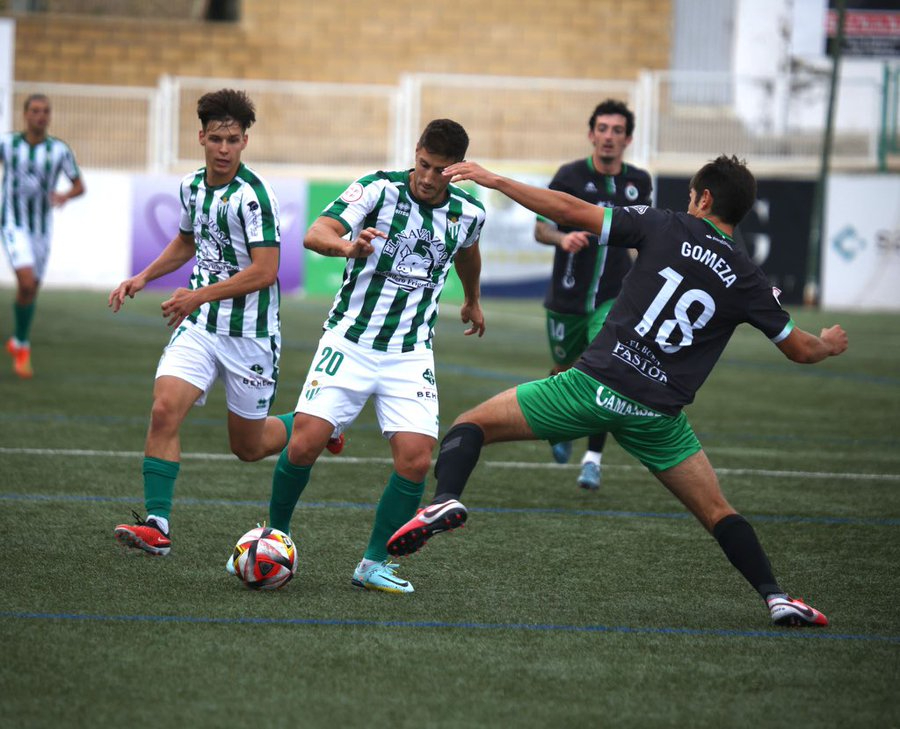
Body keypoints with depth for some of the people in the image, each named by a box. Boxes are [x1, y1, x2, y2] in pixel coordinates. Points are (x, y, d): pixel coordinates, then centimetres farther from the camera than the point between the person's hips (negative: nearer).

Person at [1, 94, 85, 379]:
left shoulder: (59, 150, -7)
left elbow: (80, 186, 0)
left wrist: (65, 196, -21)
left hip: (42, 230, 3)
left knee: (31, 290, 15)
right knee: (26, 283, -22)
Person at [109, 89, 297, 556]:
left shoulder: (253, 194, -18)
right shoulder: (191, 186, 6)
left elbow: (264, 271, -23)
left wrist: (199, 296, -22)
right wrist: (143, 278, 13)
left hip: (249, 334, -5)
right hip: (199, 327, 5)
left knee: (248, 446, 7)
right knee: (164, 411, -16)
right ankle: (156, 525, -15)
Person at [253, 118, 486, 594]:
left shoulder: (468, 213, 0)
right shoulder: (378, 189, -11)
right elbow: (315, 234, -24)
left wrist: (472, 300, 42)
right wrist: (346, 245, -45)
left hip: (411, 355, 2)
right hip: (349, 341, -2)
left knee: (416, 459, -13)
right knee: (305, 444, -13)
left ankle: (375, 563, 4)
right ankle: (275, 537, 12)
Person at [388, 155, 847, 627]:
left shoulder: (667, 229, 2)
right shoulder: (747, 281, 8)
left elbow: (572, 212, -3)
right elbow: (800, 350, 18)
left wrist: (494, 181, 6)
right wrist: (829, 344, 43)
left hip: (594, 384, -2)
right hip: (658, 415, 2)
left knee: (473, 424, 8)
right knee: (716, 513, 18)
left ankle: (446, 500, -20)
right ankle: (775, 597, 5)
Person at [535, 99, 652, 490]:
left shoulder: (639, 182, 1)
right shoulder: (570, 176, -9)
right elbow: (541, 228, -7)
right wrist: (562, 238, -28)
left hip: (613, 298, 0)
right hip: (567, 296, 0)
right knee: (563, 371, 15)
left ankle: (593, 458, -11)